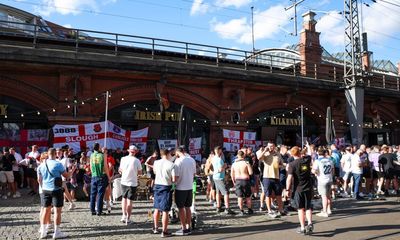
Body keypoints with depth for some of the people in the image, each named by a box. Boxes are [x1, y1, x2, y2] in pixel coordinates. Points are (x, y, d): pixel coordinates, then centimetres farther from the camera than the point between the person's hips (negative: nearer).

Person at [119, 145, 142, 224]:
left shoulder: (123, 159, -5)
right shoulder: (136, 161, -14)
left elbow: (120, 170, 5)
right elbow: (140, 173, -7)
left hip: (123, 182, 3)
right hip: (132, 183, -3)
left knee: (124, 198, 20)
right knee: (129, 201, 3)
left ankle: (124, 215, 20)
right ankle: (128, 219, 8)